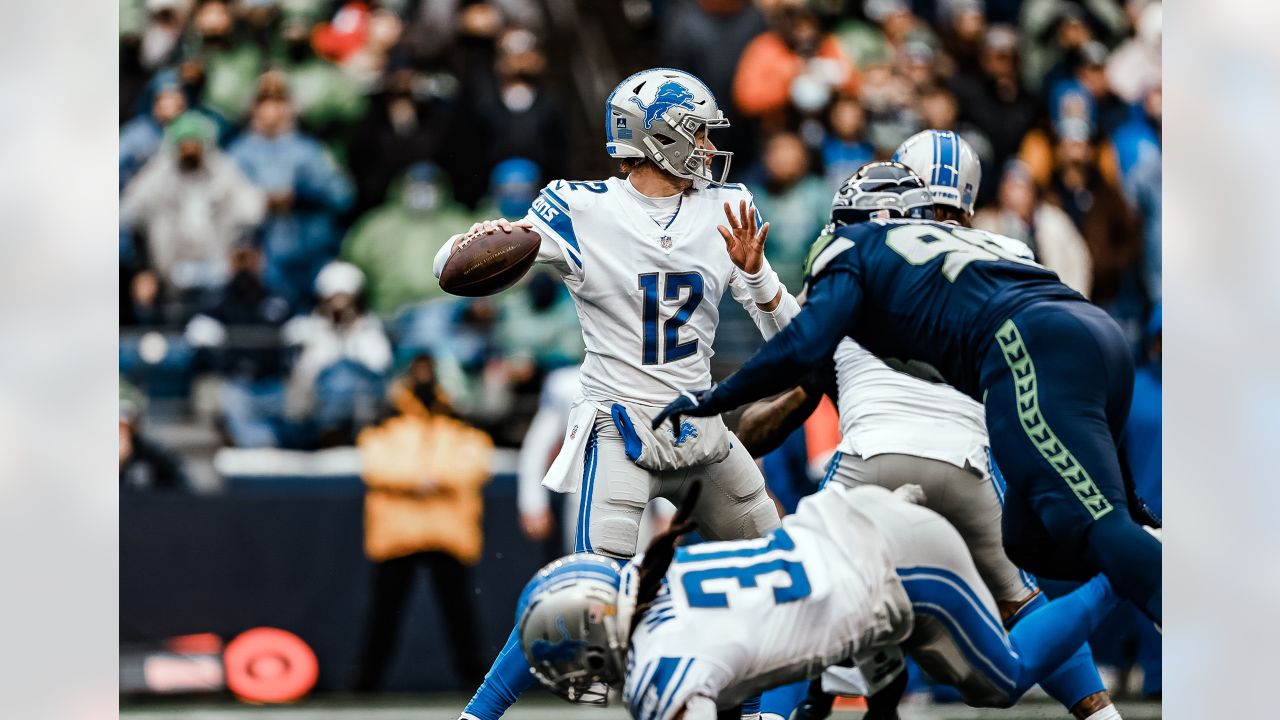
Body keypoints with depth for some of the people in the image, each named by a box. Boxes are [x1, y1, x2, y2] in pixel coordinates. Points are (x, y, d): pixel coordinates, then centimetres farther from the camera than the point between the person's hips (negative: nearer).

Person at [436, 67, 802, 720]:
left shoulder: (724, 209, 5)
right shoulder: (582, 211, -9)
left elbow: (788, 330, 4)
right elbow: (451, 267, -11)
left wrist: (754, 273, -16)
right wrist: (475, 241, -35)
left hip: (702, 431, 6)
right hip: (620, 431, -6)